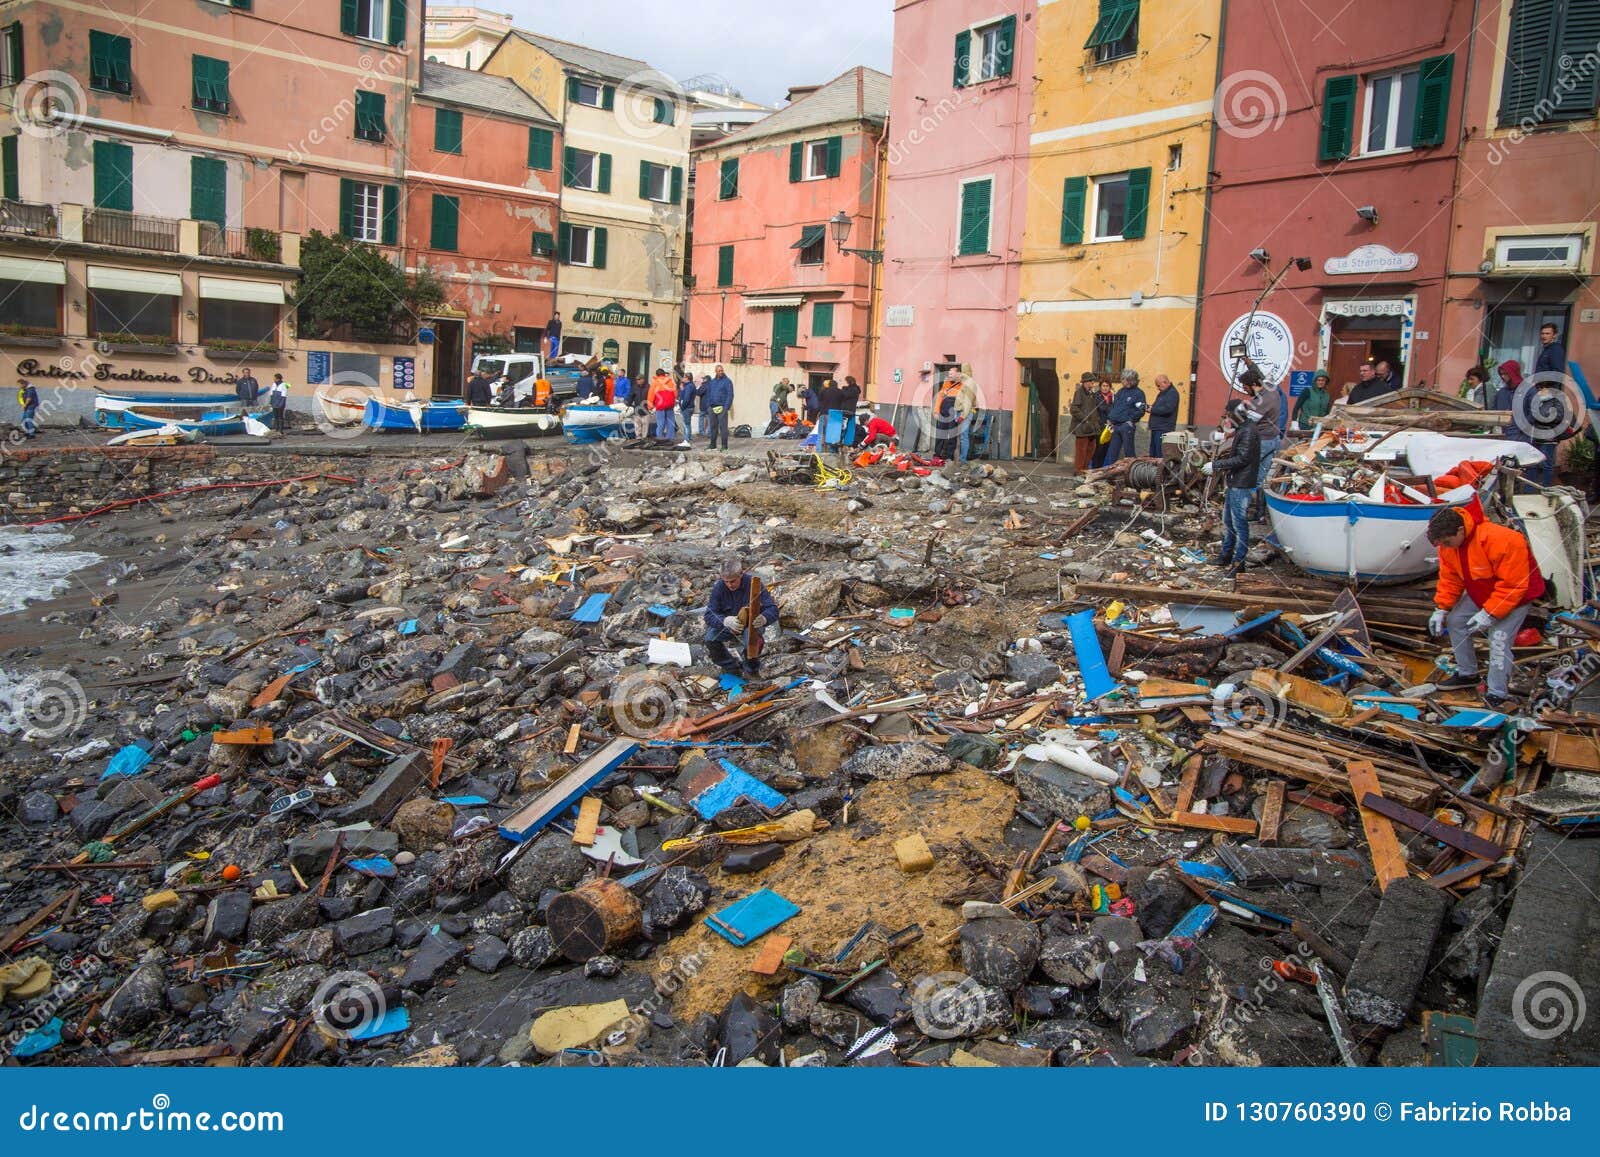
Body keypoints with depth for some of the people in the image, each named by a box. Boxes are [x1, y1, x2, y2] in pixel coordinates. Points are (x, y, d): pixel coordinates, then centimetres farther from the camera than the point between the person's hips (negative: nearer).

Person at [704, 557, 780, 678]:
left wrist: (764, 618, -50)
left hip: (751, 625, -2)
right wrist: (725, 620, -44)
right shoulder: (719, 587, -14)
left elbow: (773, 610, -23)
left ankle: (751, 670, -3)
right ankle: (732, 667, 0)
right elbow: (709, 615, -20)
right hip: (727, 626, 3)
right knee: (710, 638, -25)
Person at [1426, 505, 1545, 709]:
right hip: (1481, 593, 8)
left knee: (1498, 640, -17)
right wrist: (1441, 609, -11)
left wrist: (1489, 613, -32)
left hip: (1516, 593, -8)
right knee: (1454, 621, 5)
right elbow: (1450, 578, -2)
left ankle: (1496, 695, -6)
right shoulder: (1448, 545, -12)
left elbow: (1513, 584, -32)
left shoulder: (1500, 540, -36)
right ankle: (1467, 674, 21)